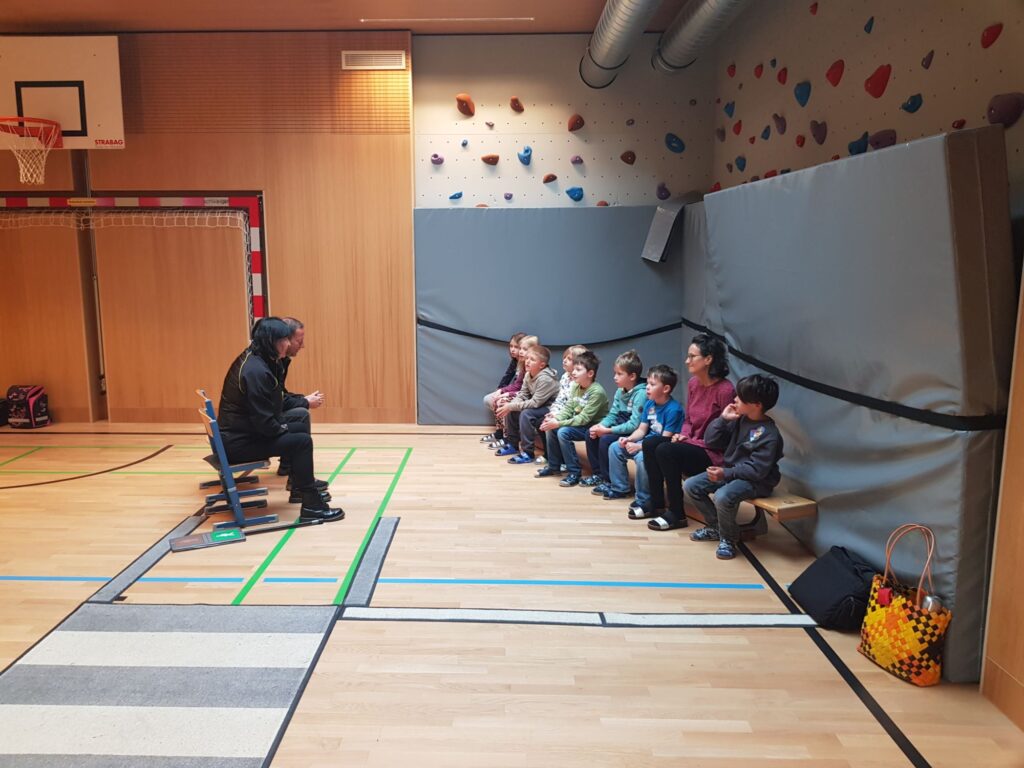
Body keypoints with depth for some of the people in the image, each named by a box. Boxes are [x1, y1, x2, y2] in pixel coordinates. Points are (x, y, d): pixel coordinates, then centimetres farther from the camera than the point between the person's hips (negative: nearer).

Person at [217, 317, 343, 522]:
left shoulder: (254, 359, 6)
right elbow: (263, 420, -25)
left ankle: (301, 488, 25)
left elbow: (271, 405, 17)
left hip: (244, 431, 10)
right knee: (302, 441, -16)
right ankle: (311, 505, -11)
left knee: (301, 428, 15)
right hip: (239, 442, -10)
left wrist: (282, 426, 5)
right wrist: (284, 430, -7)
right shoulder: (255, 370, -26)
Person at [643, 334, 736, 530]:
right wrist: (683, 435, -4)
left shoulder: (725, 389, -19)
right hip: (693, 444, 8)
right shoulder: (693, 383, 4)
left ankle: (676, 513, -13)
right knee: (650, 443, -11)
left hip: (714, 453, -8)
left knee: (666, 450, -27)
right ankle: (657, 504, -1)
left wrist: (692, 442, -16)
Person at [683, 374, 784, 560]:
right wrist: (722, 419, -8)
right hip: (729, 471, 8)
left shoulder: (769, 435, -19)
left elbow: (757, 470, -23)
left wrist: (726, 473, -27)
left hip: (755, 481, -8)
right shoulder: (739, 420, 3)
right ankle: (715, 527, 14)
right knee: (690, 486, -3)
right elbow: (710, 441, 5)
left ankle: (728, 539, -7)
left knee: (723, 496, -35)